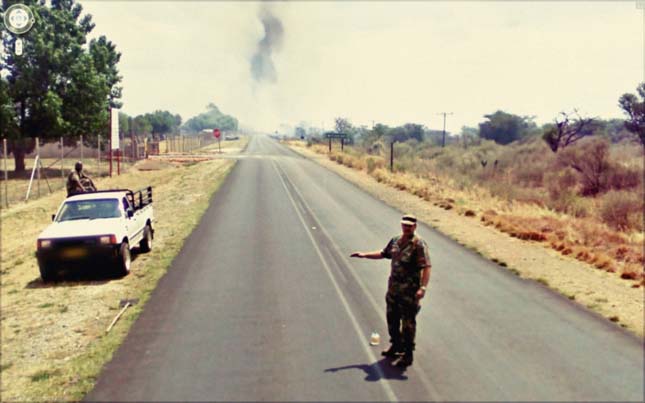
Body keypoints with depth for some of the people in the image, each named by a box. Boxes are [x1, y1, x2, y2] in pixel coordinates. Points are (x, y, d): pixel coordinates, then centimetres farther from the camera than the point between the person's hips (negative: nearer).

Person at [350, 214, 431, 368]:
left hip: (409, 291, -8)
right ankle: (396, 346, 37)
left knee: (408, 322, -1)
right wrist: (364, 255, 17)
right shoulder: (395, 241, 8)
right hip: (393, 288, 8)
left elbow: (426, 267, -22)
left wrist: (423, 288, -31)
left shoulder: (419, 244, -15)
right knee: (392, 318, 19)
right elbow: (383, 253, 25)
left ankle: (407, 355, 9)